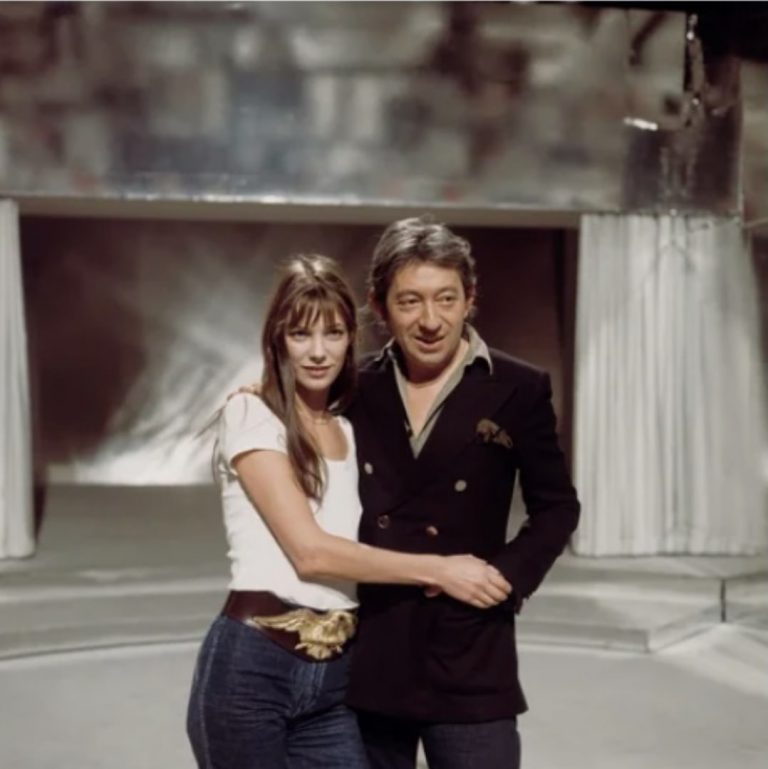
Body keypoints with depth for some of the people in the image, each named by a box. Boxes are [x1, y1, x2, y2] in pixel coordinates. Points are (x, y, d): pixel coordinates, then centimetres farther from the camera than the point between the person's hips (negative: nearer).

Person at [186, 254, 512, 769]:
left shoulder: (352, 432, 13)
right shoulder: (251, 415, -6)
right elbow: (309, 549, -14)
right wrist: (436, 569, -13)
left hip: (334, 679, 5)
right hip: (250, 671, -5)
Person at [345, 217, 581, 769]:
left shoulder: (519, 390, -3)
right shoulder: (357, 390, 4)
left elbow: (556, 509, 3)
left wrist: (504, 579, -9)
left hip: (470, 659, -2)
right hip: (364, 654, 3)